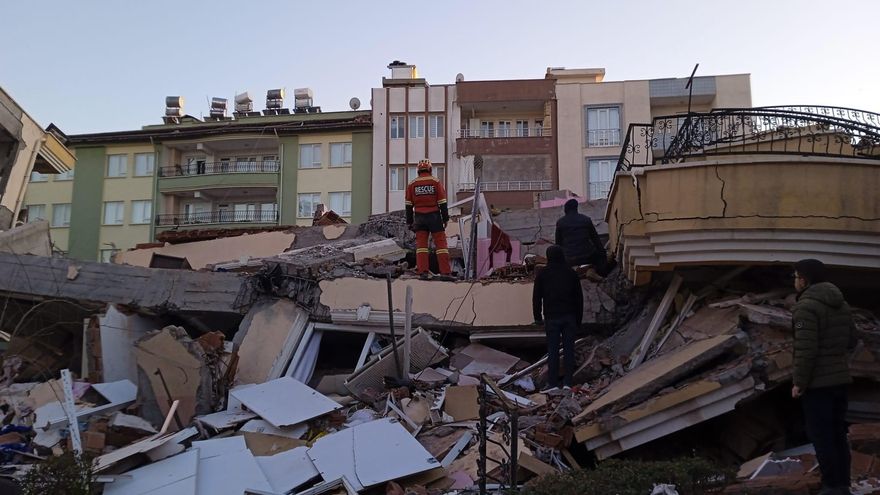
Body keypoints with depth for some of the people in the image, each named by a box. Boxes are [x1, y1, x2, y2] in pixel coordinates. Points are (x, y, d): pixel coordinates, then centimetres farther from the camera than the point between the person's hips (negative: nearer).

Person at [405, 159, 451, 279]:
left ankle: (423, 271, -1)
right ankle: (446, 271, -3)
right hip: (434, 216, -2)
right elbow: (442, 203, -4)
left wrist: (409, 222, 12)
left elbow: (408, 205, 6)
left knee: (421, 243, 5)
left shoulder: (412, 184, 6)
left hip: (419, 217, 2)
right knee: (440, 242, 1)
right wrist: (445, 218, 2)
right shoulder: (436, 181, -1)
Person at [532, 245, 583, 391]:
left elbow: (536, 297, 2)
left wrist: (537, 317, 11)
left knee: (552, 351, 2)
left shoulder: (542, 274, 0)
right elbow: (579, 298, 7)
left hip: (552, 318, -1)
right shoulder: (571, 273, 5)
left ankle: (553, 384, 0)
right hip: (569, 317, 1)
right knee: (569, 349, 5)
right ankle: (567, 382, 3)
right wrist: (578, 319, 13)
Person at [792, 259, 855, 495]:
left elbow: (805, 350, -22)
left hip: (817, 381, -8)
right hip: (840, 378, 8)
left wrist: (798, 382, -15)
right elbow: (850, 340, 18)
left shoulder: (806, 306, -18)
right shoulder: (842, 304, 9)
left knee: (821, 435, 0)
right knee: (837, 433, 15)